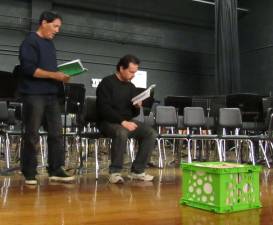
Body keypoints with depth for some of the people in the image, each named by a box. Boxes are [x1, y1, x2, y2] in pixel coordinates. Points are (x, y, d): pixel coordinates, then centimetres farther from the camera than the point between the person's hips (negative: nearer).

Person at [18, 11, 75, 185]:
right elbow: (29, 69, -17)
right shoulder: (30, 41, -6)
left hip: (52, 94, 8)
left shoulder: (50, 43, 19)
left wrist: (61, 76, 3)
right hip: (34, 94, -8)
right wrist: (55, 75, -20)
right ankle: (29, 173, 8)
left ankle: (56, 170, 8)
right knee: (32, 135, -1)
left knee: (56, 133, 3)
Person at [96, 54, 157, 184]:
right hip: (108, 122, -7)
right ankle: (115, 172, -25)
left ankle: (137, 170, -8)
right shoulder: (107, 83, -8)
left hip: (127, 122, 7)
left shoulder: (131, 87, 13)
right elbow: (104, 109, -19)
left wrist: (137, 107, -7)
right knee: (122, 133, -38)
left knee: (151, 133, -13)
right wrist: (122, 121, -27)